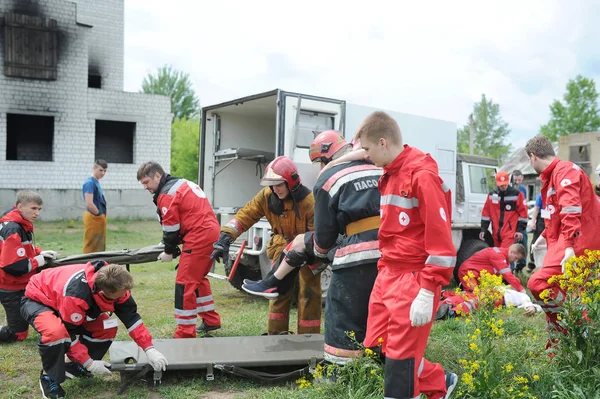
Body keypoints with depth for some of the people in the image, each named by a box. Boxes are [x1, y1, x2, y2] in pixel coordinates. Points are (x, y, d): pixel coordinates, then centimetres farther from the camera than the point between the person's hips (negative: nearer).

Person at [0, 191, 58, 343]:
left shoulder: (21, 224, 2)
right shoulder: (13, 230, -27)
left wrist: (39, 253, 1)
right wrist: (36, 262, -19)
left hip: (20, 284, 9)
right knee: (18, 334, 1)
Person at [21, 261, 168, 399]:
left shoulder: (115, 286, -21)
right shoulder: (76, 295, -42)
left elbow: (131, 317, -13)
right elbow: (70, 333, -31)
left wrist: (149, 349, -18)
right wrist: (89, 363, -22)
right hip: (37, 300, -7)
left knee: (107, 328, -8)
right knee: (56, 332, -38)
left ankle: (73, 364, 12)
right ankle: (49, 378, -12)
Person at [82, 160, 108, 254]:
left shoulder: (96, 182, 14)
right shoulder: (89, 183, -15)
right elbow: (89, 204, -22)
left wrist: (102, 216, 13)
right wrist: (99, 214, -9)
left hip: (99, 218, 10)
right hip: (94, 218, -10)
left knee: (100, 247, 14)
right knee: (91, 247, -6)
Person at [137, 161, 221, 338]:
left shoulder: (167, 194, -9)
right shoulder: (183, 184, 20)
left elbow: (171, 227, -8)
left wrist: (169, 251, 6)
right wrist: (170, 244, 21)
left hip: (199, 238, -10)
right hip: (212, 232, 10)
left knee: (185, 284, -6)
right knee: (198, 278, 24)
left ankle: (185, 333, -3)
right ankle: (211, 320, 31)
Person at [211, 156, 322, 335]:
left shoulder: (309, 201, -29)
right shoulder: (267, 196, -16)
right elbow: (245, 215, -19)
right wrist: (225, 238, -31)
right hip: (283, 246, 4)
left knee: (308, 294, -4)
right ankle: (276, 333, 20)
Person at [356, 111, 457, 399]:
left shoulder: (422, 175, -15)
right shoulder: (389, 175, 13)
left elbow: (440, 238, -19)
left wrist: (427, 292, -21)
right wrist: (385, 273, 18)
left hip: (413, 280, -9)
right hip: (387, 276, 9)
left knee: (399, 361, 0)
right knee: (376, 349, 13)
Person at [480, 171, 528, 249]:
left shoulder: (517, 194, -2)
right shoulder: (491, 195, 9)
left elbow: (523, 212, 0)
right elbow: (486, 213, 12)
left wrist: (520, 230, -5)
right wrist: (483, 230, 7)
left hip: (510, 234, -5)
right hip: (496, 234, 5)